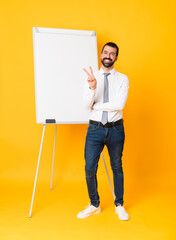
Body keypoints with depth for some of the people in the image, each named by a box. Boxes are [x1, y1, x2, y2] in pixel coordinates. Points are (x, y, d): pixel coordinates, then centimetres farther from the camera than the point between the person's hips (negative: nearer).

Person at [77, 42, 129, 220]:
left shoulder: (122, 79, 0)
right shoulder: (92, 77, 3)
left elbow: (119, 104, -13)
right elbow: (87, 104, -8)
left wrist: (96, 106, -9)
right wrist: (92, 87, -26)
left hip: (115, 129, 0)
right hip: (95, 128, 1)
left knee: (117, 167, 13)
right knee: (89, 169, 2)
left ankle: (119, 205, 31)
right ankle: (94, 205, 24)